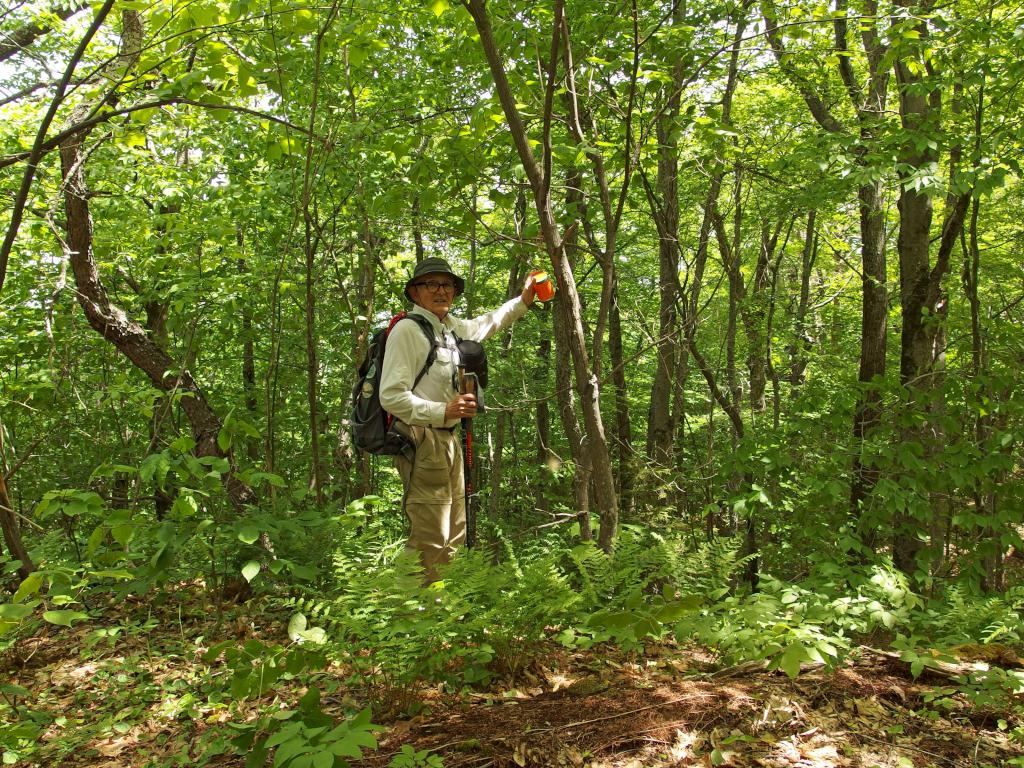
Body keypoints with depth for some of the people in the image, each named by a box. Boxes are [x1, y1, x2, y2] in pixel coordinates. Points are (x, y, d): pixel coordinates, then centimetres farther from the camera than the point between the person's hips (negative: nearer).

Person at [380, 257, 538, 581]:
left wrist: (523, 300, 31)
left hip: (448, 440, 9)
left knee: (454, 538, 15)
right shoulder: (406, 329, -12)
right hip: (421, 440, -9)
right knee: (430, 540, -12)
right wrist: (442, 411, -23)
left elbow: (487, 324, 37)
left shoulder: (452, 327, 13)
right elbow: (391, 396, -18)